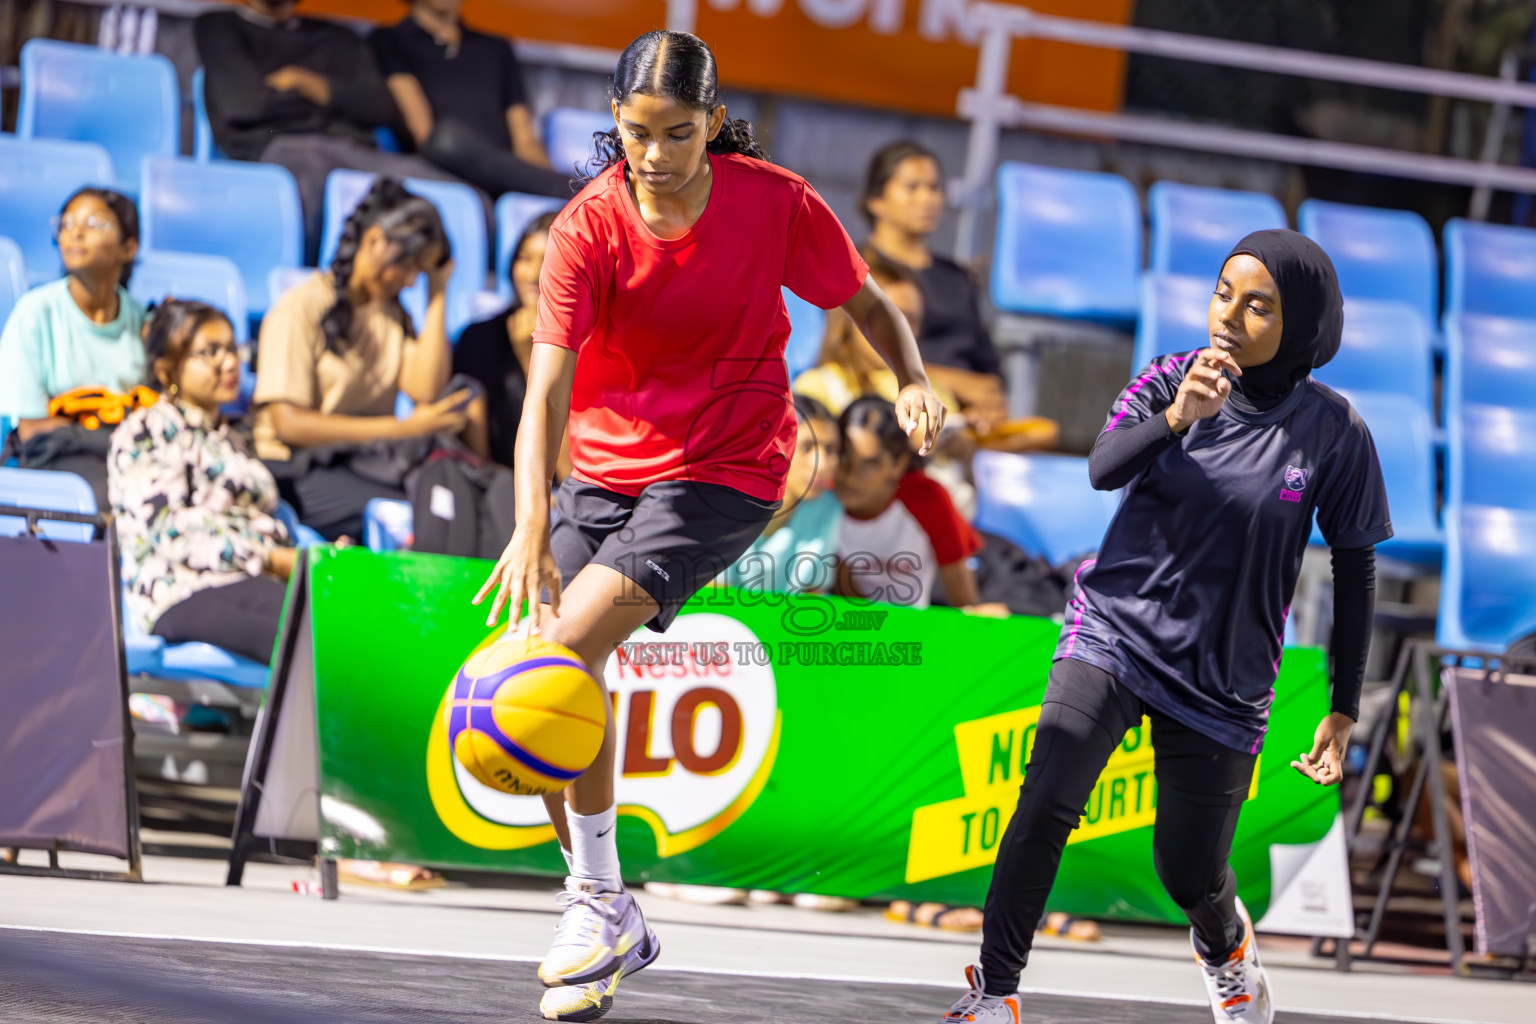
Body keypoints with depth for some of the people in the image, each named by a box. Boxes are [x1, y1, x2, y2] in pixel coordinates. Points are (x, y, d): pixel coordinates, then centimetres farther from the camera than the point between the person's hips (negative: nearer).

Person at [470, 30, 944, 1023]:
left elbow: (868, 305, 5)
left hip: (725, 473, -4)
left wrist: (914, 380, -16)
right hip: (603, 469, 4)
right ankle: (611, 931, 20)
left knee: (573, 643, -23)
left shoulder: (776, 202, -13)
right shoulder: (589, 227, -13)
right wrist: (531, 529, -36)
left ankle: (599, 898, -9)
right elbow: (547, 390, -22)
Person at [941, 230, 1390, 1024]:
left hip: (1223, 678, 0)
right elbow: (1103, 469, -23)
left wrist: (1343, 710, 2)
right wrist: (1176, 419, -42)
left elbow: (1355, 569, 0)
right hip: (1115, 632, 0)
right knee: (1046, 804, -20)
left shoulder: (1333, 432, -9)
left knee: (1190, 874, 6)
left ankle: (1224, 943, 44)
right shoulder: (1168, 381, -6)